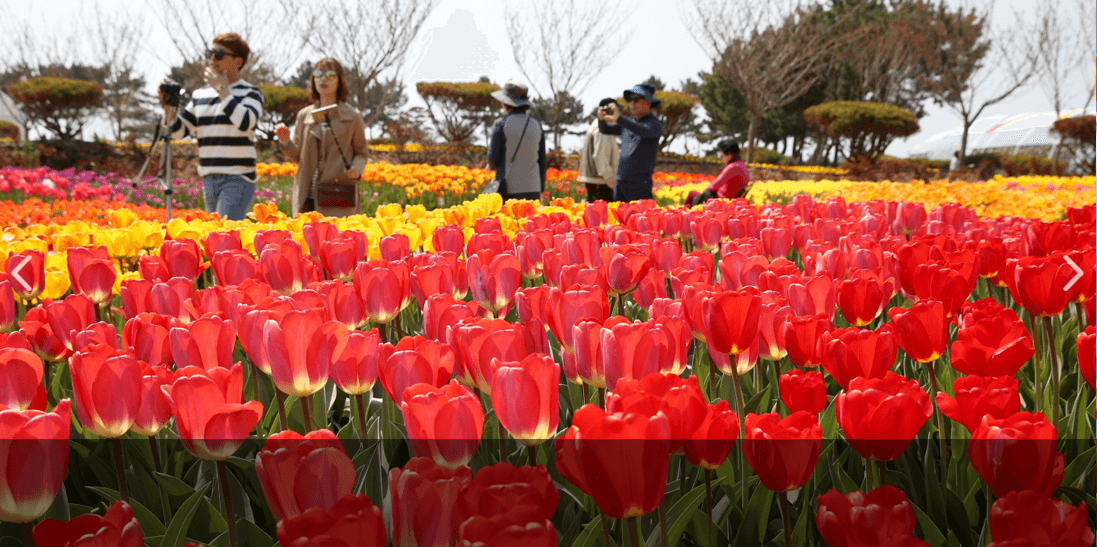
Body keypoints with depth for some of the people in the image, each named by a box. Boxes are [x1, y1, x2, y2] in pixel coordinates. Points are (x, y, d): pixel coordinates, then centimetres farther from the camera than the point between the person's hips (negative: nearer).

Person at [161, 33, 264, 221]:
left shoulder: (251, 93, -1)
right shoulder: (200, 95, 15)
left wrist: (222, 90, -14)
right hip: (208, 180, 6)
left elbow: (245, 123, -22)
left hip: (238, 179, -6)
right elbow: (178, 131, 14)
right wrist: (168, 106, -3)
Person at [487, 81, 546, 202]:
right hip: (532, 188, 4)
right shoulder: (537, 125, 9)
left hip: (509, 189, -4)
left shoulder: (502, 124, -4)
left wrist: (491, 165, 16)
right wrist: (540, 190, 16)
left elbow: (493, 158, -8)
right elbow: (542, 161, 11)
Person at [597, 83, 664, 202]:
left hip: (640, 184, -6)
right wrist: (601, 118, -13)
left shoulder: (655, 124, -4)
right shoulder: (629, 122, 16)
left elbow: (644, 132, -25)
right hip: (620, 182, 6)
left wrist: (619, 119, -38)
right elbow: (605, 130, 13)